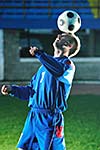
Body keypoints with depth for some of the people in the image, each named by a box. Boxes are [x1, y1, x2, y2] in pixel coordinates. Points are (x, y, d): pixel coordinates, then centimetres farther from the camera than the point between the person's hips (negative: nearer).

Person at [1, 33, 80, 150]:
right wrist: (12, 89, 10)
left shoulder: (67, 64, -4)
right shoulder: (46, 63, 20)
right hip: (33, 117, 8)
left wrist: (39, 54, -32)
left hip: (50, 118, -7)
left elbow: (60, 71, -31)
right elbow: (31, 91, 23)